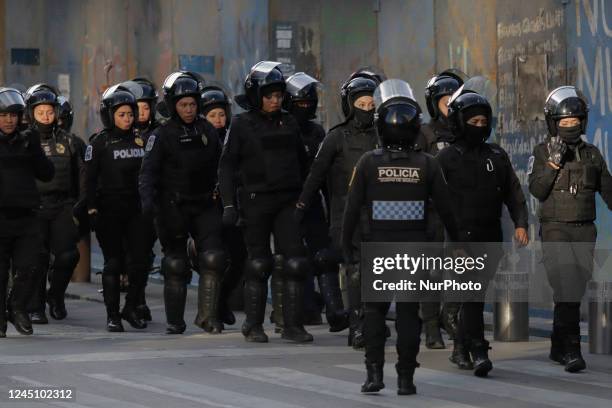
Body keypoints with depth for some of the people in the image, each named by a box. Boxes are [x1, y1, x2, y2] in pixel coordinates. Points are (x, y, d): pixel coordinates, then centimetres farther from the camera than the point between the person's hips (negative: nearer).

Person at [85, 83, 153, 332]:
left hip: (137, 208, 4)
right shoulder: (100, 143, -2)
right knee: (114, 262, -2)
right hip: (109, 209, -4)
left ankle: (131, 308, 14)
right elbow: (90, 178, -4)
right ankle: (112, 314, 5)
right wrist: (91, 209, -12)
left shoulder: (140, 139, 11)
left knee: (141, 259, -3)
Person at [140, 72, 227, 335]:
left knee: (213, 259, -11)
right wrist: (148, 198, -29)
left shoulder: (207, 131, 7)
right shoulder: (162, 136, -5)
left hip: (205, 205, 3)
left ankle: (207, 315, -7)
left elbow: (218, 167, 16)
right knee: (175, 265, 4)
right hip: (174, 208, -3)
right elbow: (148, 171, -13)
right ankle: (175, 322, 13)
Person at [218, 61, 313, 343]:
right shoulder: (242, 125, -1)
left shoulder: (288, 123, 11)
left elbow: (301, 162, 19)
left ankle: (292, 325, -1)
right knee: (258, 264, 3)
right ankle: (253, 325, 13)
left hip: (288, 201, 3)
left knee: (296, 262, -6)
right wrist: (229, 204, -9)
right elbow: (227, 166, -2)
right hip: (256, 201, -3)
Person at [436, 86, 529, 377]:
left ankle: (460, 349, 23)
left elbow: (513, 193, 11)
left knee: (475, 295, 9)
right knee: (472, 295, -14)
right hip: (461, 237, -4)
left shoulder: (497, 156, 13)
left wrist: (520, 224, -3)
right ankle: (478, 352, -18)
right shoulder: (446, 159, 0)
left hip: (490, 238, 4)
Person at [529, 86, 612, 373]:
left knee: (576, 290, 5)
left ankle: (558, 347, 18)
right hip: (555, 230, -4)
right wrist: (553, 163, -20)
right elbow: (537, 190, -10)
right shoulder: (543, 153, 0)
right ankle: (571, 349, -20)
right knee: (566, 288, -16)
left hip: (585, 231, 4)